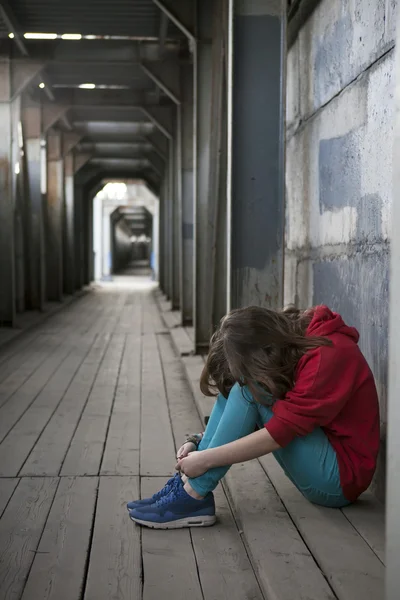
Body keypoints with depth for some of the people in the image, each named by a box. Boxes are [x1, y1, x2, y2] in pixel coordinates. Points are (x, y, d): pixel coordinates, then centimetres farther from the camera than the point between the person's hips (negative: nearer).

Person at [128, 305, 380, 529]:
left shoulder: (329, 354, -24)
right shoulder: (291, 346, 1)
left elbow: (278, 433, -26)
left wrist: (206, 458, -22)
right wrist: (199, 441, -5)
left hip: (340, 477, -8)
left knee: (251, 386, -22)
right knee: (242, 380, -4)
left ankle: (194, 495, -20)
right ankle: (189, 482, -10)